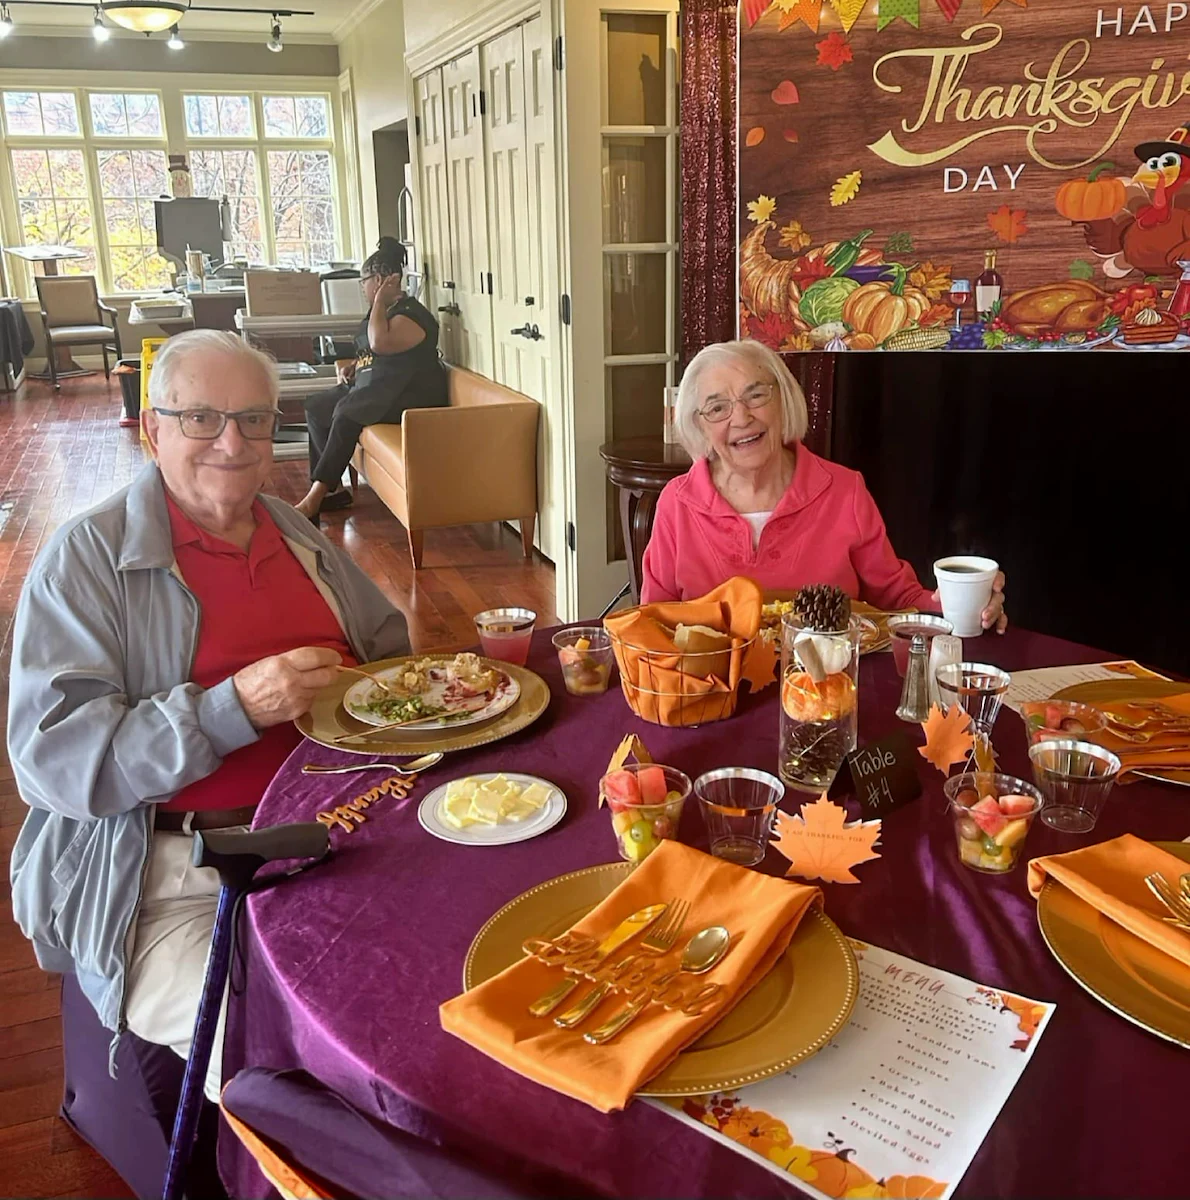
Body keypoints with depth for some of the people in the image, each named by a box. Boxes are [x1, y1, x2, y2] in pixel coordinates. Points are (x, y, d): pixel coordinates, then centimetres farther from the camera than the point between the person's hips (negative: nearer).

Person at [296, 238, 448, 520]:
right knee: (316, 407, 0)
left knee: (346, 412, -31)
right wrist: (352, 366, 10)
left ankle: (315, 497, -28)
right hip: (373, 388, 11)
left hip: (410, 395, -11)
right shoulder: (384, 309, 17)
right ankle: (332, 488, -7)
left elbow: (380, 343, -30)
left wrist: (380, 301, -18)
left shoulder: (410, 315, -13)